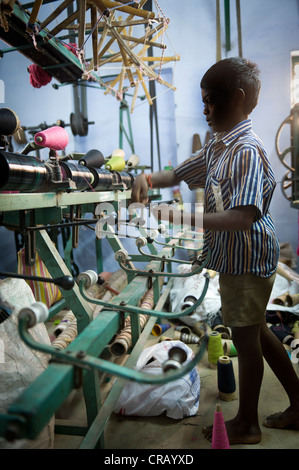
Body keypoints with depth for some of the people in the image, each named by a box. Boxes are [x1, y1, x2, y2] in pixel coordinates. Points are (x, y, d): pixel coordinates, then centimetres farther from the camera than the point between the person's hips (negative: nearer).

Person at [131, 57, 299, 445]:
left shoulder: (247, 151, -20)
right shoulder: (217, 147, 9)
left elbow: (243, 216, -31)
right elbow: (178, 174, 17)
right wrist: (150, 178, -2)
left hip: (248, 260, -9)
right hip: (233, 257, 9)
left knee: (245, 337, 7)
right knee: (255, 332, 20)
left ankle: (246, 424, 31)